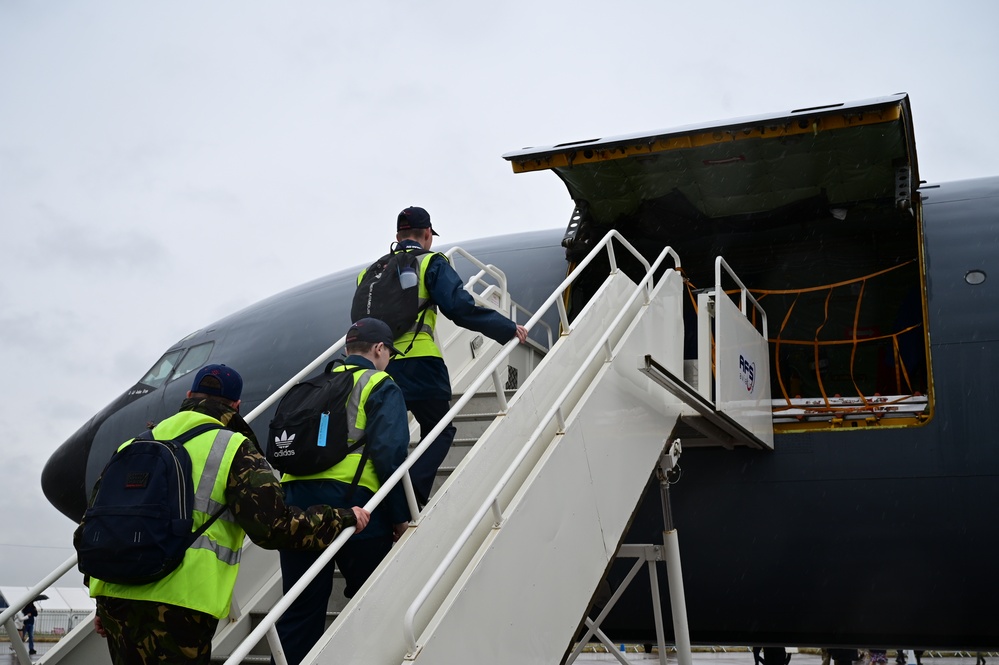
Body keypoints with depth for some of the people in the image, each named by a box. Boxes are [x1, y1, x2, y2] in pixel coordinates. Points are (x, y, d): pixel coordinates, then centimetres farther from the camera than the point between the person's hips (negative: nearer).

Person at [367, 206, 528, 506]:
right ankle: (411, 495, -10)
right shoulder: (431, 263, 3)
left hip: (378, 366, 4)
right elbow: (461, 307, -10)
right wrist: (509, 329, -5)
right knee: (439, 432, 11)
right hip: (419, 365, -4)